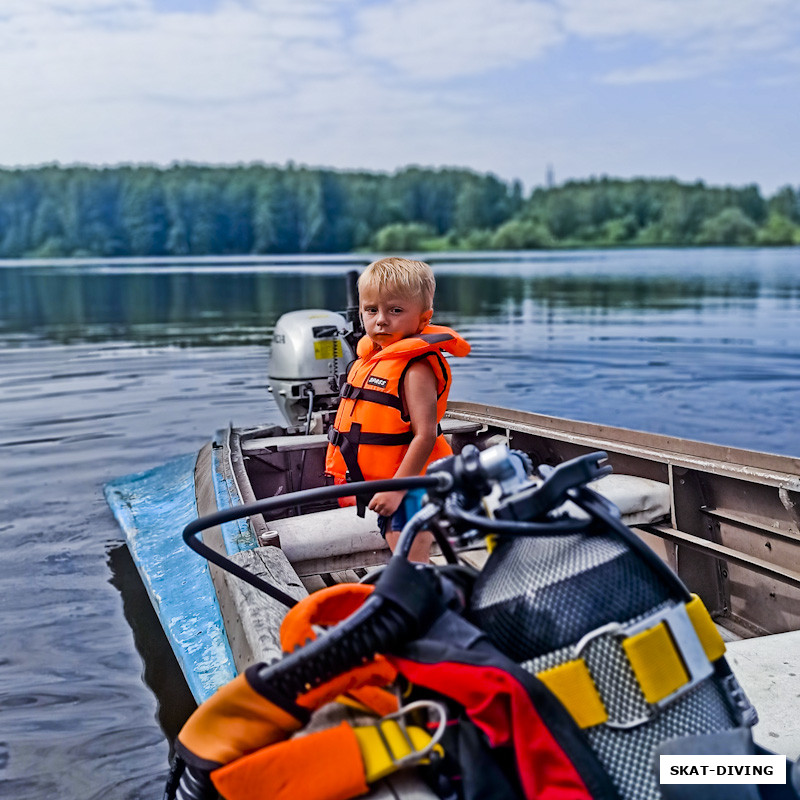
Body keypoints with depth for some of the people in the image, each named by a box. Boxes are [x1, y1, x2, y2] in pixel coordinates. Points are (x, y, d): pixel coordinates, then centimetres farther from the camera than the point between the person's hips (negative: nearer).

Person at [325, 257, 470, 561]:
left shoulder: (416, 368, -20)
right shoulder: (371, 359, 9)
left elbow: (425, 436, -25)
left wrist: (396, 488, -25)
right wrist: (348, 478, 21)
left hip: (408, 487, -9)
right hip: (384, 485, 9)